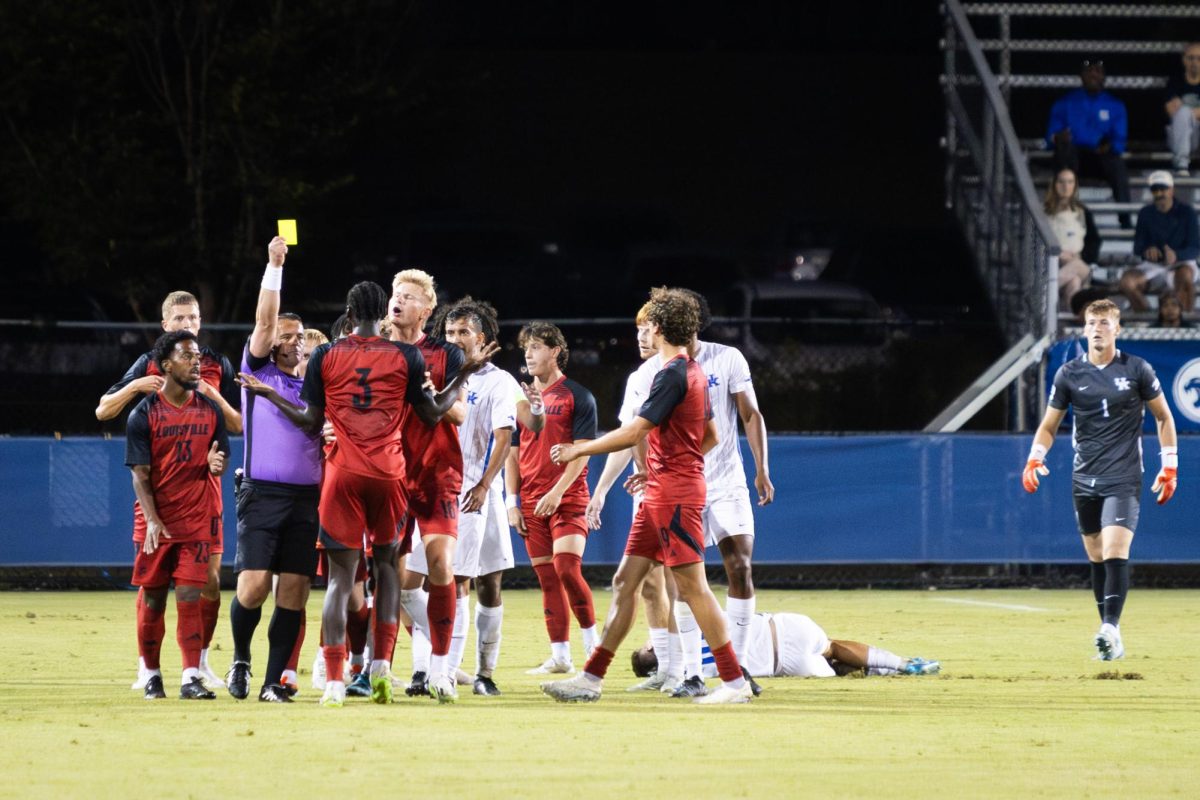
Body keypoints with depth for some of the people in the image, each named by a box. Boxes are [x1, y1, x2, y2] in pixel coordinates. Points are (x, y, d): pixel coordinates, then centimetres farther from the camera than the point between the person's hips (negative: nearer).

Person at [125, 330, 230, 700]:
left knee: (190, 597, -5)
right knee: (152, 597, 5)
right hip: (155, 523, -1)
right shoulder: (144, 414, -3)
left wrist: (216, 463, -13)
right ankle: (151, 676, 18)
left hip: (197, 520, 1)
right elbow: (140, 474, -6)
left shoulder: (210, 410, 6)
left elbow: (221, 460, 13)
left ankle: (192, 678, -8)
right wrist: (152, 520, -17)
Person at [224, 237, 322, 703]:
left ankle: (274, 682, 1)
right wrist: (274, 265, -9)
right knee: (254, 584, -13)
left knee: (293, 591, -3)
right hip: (262, 491, -3)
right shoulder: (258, 372, 8)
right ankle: (240, 659, 12)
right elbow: (264, 321, -3)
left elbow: (328, 444, 18)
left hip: (306, 496, 3)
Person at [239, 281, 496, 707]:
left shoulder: (325, 356, 3)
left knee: (341, 575, -1)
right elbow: (433, 413, 8)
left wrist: (269, 395, 18)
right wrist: (465, 374, 20)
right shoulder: (406, 357, 1)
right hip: (389, 475, 0)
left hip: (342, 475, 0)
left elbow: (311, 421, 5)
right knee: (386, 562, 17)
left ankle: (334, 680, -12)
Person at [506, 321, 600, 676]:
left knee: (566, 568, -18)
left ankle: (591, 641, -4)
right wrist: (513, 501, 7)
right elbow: (513, 453, 15)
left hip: (568, 497, -5)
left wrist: (557, 492, -17)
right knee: (547, 579, 4)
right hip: (531, 501, 5)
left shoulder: (577, 397, -1)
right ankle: (560, 656, 7)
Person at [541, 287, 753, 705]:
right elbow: (711, 437, 23)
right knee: (625, 580, 8)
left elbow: (634, 432, -17)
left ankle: (734, 682, -6)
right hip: (659, 494, 10)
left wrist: (579, 449, -7)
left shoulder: (673, 373, -15)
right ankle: (591, 677, 9)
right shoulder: (694, 372, 14)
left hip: (674, 494, -10)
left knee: (692, 586, -8)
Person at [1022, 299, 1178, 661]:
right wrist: (1035, 458, -8)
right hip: (1085, 479, 4)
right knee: (1096, 559, 6)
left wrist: (1169, 467, 5)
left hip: (1124, 478, -4)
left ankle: (1111, 628, -28)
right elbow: (1049, 426, 10)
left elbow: (1163, 417, 9)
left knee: (1115, 553, -19)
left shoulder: (1136, 370, -1)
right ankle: (1110, 635, 13)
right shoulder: (1069, 374, 4)